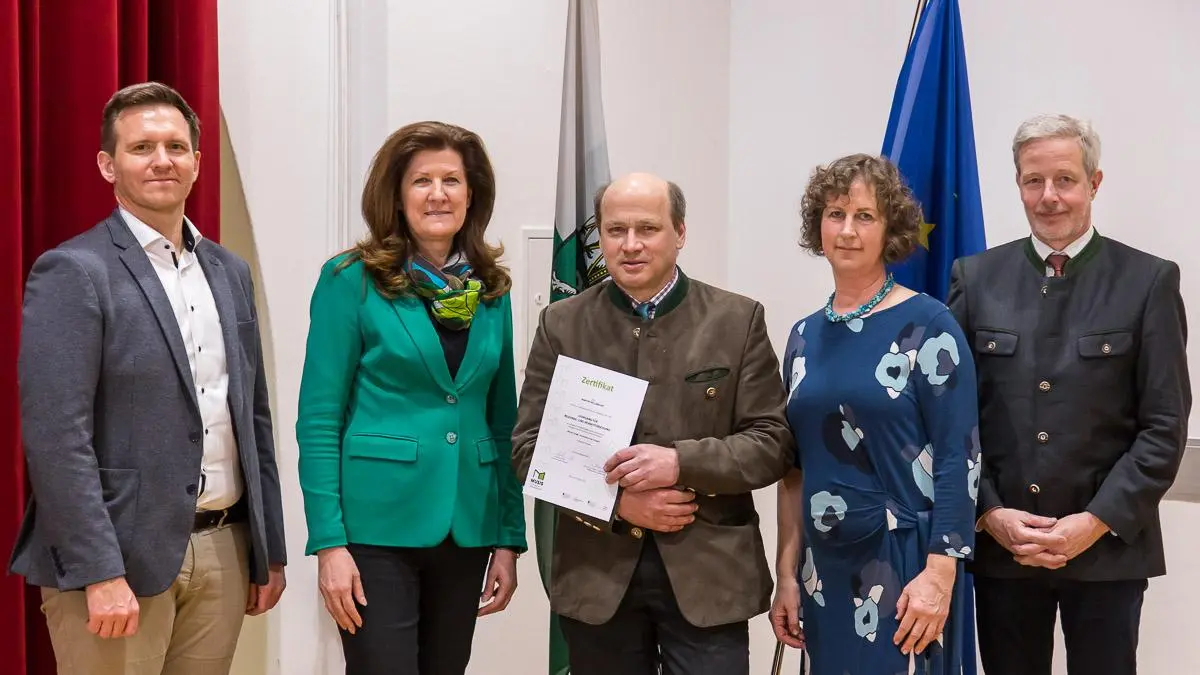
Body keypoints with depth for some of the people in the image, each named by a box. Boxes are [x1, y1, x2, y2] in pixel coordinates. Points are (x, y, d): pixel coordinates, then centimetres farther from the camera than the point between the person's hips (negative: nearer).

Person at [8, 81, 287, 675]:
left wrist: (270, 550, 13)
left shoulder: (229, 271, 12)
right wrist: (101, 574, -18)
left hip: (225, 552, 6)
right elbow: (56, 438, -14)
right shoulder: (71, 273, -8)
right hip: (119, 558, -6)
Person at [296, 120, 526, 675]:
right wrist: (329, 543, -14)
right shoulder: (352, 281, -5)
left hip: (466, 528, 5)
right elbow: (318, 421, -8)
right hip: (378, 525, -4)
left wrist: (509, 538, 6)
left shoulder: (491, 291, 7)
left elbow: (503, 423, 11)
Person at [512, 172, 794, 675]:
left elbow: (773, 442, -2)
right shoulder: (561, 324, 4)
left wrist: (683, 462, -19)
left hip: (709, 574, -1)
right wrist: (618, 502, -13)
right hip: (596, 574, 2)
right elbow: (529, 447, 1)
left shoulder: (738, 320, 1)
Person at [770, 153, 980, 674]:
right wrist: (787, 572, 7)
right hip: (825, 568, 5)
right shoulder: (805, 335, 7)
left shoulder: (927, 325, -8)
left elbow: (958, 456, -11)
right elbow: (795, 465, 10)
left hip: (905, 565, -5)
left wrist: (939, 573, -17)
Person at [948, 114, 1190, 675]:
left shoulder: (1149, 281, -1)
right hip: (998, 542, 2)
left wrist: (1098, 520, -12)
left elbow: (1166, 426, -4)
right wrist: (990, 513, -7)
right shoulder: (976, 277, 4)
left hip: (1108, 547, -1)